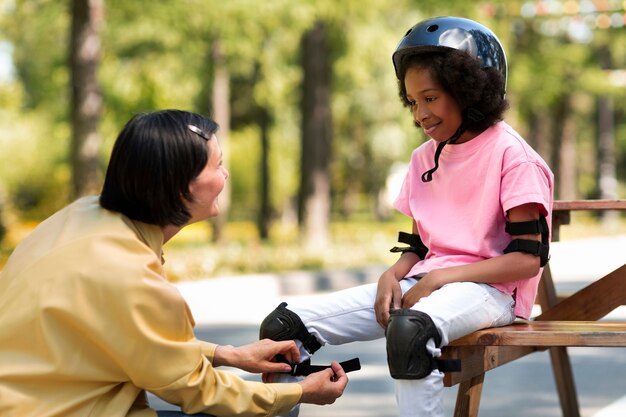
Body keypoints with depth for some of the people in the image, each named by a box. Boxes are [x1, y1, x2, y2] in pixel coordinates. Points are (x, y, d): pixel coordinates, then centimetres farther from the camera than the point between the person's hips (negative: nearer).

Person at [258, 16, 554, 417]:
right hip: (423, 283, 7)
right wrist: (394, 275, -5)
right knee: (286, 325, -7)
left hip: (487, 288, -7)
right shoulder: (424, 158, 15)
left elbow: (528, 259, -13)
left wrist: (440, 277, -18)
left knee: (409, 329, -42)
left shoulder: (510, 154, -7)